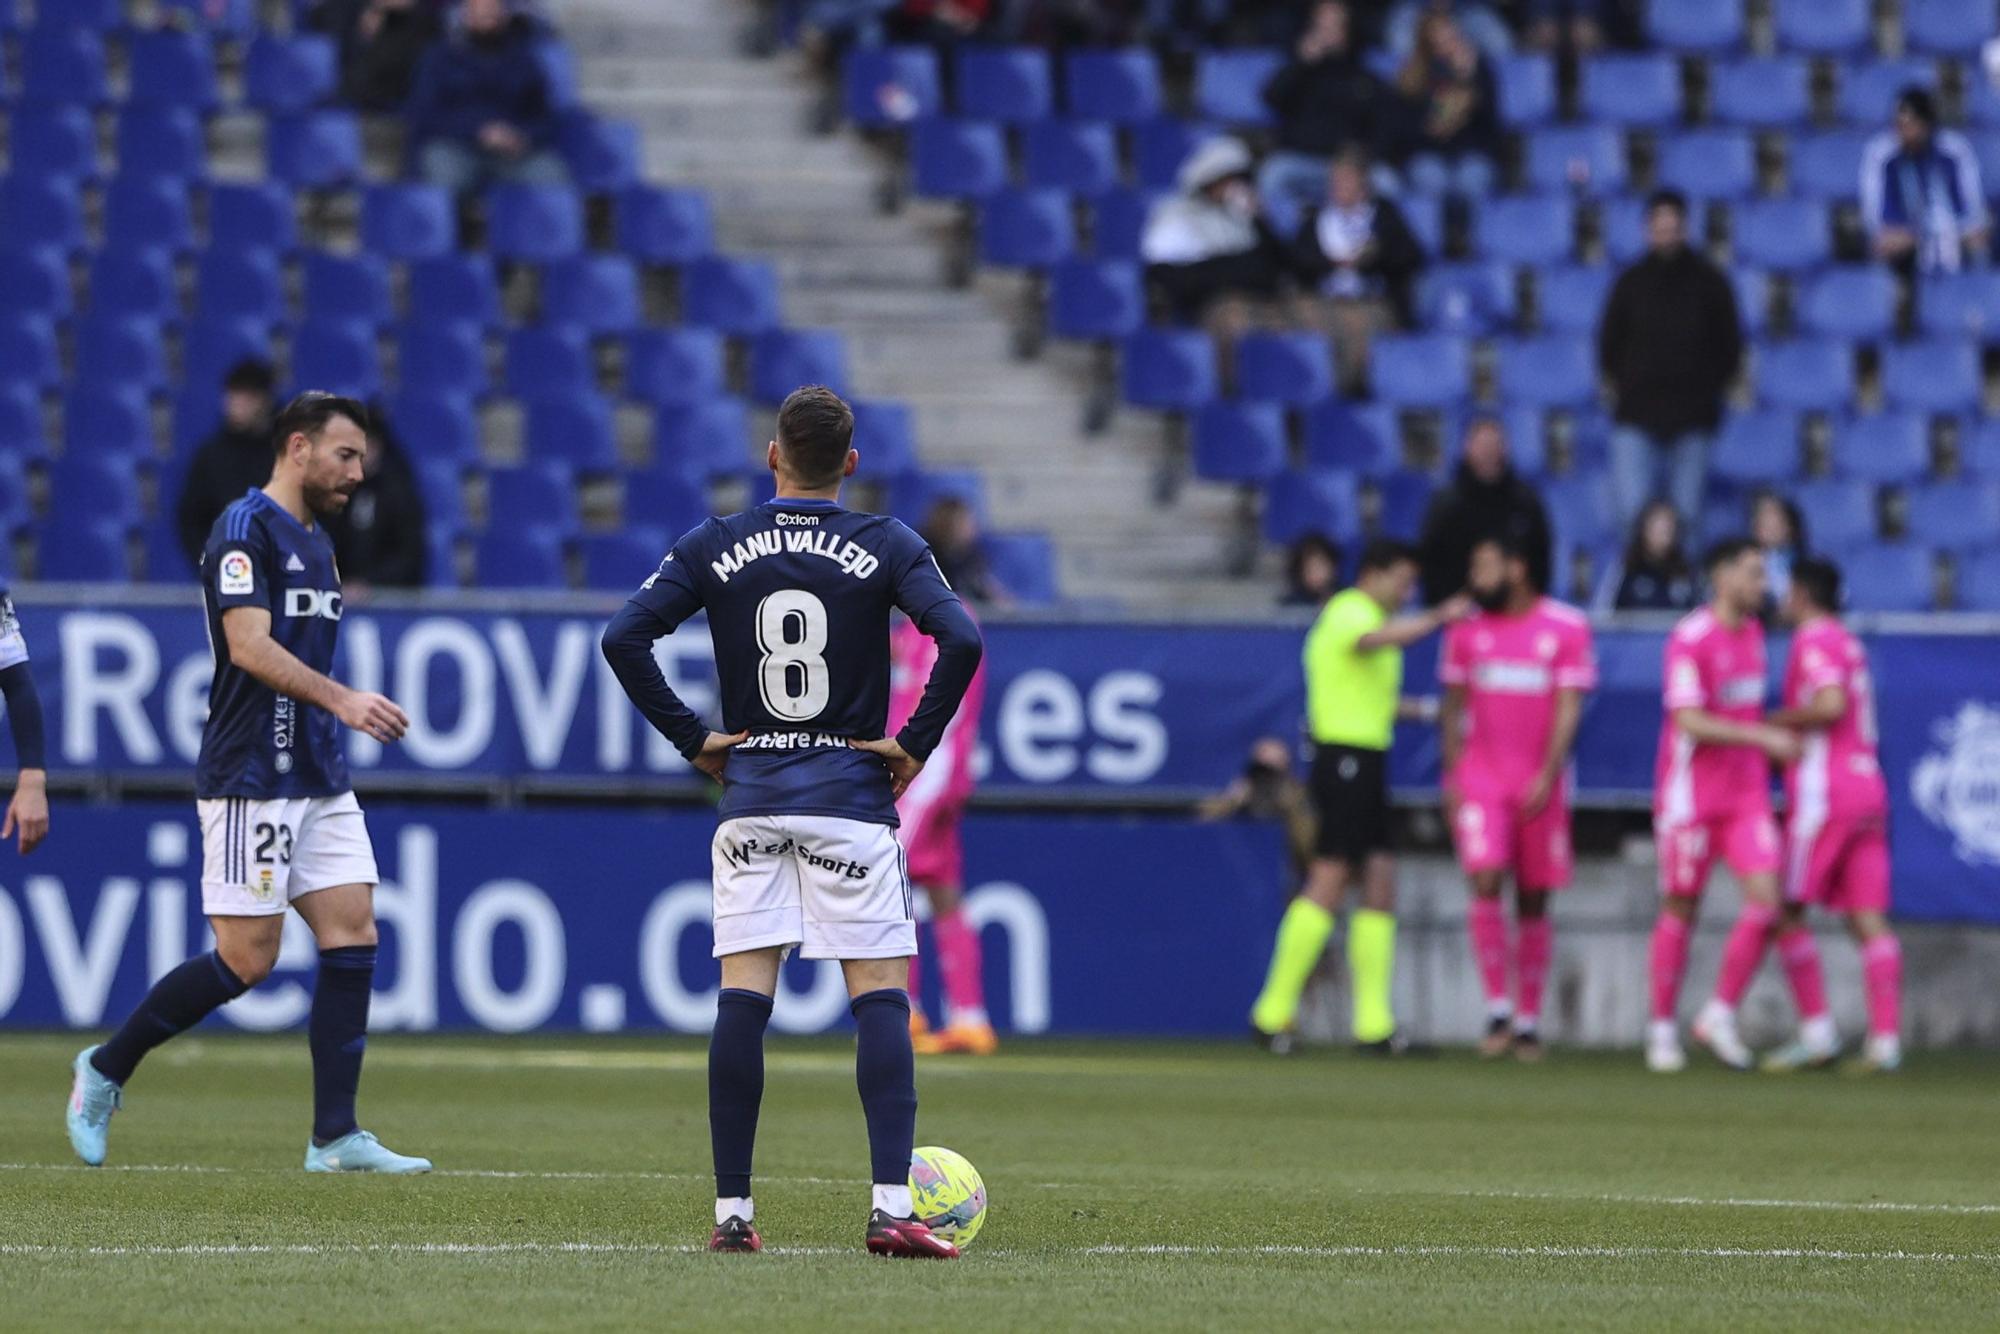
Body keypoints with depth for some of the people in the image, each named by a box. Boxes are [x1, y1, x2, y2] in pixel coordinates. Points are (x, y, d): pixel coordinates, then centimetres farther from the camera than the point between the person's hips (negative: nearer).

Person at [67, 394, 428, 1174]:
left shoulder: (315, 541, 17)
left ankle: (335, 1137, -1)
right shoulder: (245, 529, -11)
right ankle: (106, 1070, 10)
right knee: (246, 959, -8)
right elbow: (249, 646, -22)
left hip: (318, 781, 9)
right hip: (250, 780, -9)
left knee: (353, 936, -1)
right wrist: (342, 700, -29)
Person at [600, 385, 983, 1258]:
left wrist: (691, 738, 3)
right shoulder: (885, 546, -3)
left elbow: (623, 638, -4)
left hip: (750, 791, 2)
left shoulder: (715, 548, 3)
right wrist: (918, 744, -6)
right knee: (881, 995, -2)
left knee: (742, 997, 2)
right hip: (852, 794, -2)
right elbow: (960, 640, -16)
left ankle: (731, 1210, 1)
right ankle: (892, 1208, -13)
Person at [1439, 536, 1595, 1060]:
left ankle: (1528, 1021, 12)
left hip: (1539, 785, -1)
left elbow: (1568, 708, -6)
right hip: (1480, 778, 1)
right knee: (1486, 883, -15)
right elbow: (1454, 707, 12)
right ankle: (1498, 1009, -10)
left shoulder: (1565, 628, -2)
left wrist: (1547, 775, -15)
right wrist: (1451, 777, 4)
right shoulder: (1467, 630, 7)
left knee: (1534, 900, 4)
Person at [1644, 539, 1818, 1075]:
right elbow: (1689, 723, -21)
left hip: (1746, 794, 6)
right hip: (1691, 795, -6)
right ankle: (1663, 1029, 13)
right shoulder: (1690, 639, -14)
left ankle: (1720, 1015, 3)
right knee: (1680, 909, 2)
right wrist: (1764, 738, -23)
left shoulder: (1753, 631, 10)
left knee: (1765, 898, -9)